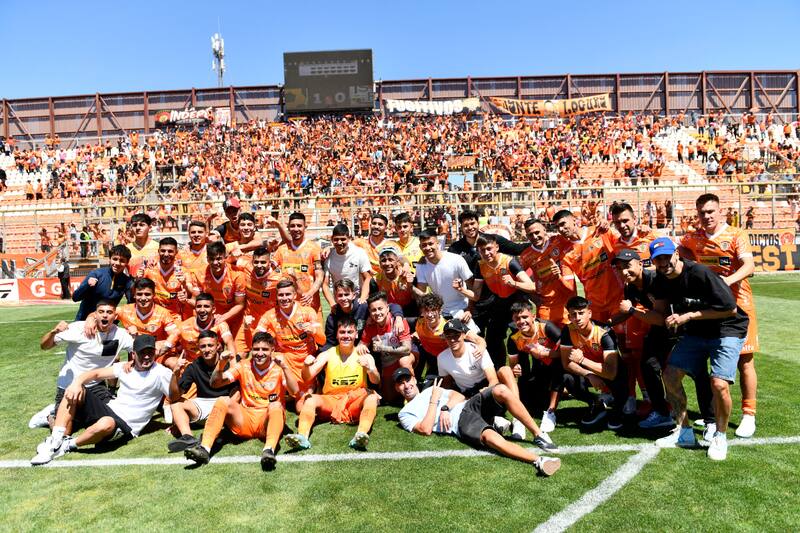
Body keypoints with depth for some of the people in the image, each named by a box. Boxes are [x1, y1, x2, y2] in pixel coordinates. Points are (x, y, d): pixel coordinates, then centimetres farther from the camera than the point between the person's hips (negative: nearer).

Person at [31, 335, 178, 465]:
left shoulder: (160, 373, -10)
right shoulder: (125, 367, 8)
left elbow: (174, 397, -15)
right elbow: (95, 374, 3)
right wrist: (77, 382, -13)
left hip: (126, 427, -6)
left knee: (106, 423, -41)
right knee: (73, 391, -9)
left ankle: (68, 445, -11)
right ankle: (56, 441, -17)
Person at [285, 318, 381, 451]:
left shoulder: (364, 356, -1)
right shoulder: (327, 355, 3)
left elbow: (376, 381, -16)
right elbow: (307, 377, -7)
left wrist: (369, 369, -39)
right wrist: (306, 366, -31)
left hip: (355, 404, -1)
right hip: (330, 401, 1)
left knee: (372, 396, -29)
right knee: (311, 399, -25)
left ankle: (361, 435, -47)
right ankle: (302, 437, -41)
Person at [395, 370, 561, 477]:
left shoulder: (431, 389, 32)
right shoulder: (405, 413, 15)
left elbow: (459, 396, 16)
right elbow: (426, 429, -6)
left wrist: (445, 408, -4)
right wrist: (434, 401, -3)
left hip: (470, 405, 6)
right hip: (459, 424, -5)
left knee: (501, 390, -24)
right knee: (490, 437, -38)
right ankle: (538, 461, -46)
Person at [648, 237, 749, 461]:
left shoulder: (700, 273, -26)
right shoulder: (662, 279, -4)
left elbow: (731, 309, -23)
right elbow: (660, 312, 7)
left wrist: (688, 316, -22)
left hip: (727, 330, -7)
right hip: (695, 333, 7)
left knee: (719, 383, -22)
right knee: (670, 375, -1)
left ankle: (720, 436, 4)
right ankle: (684, 432, 15)